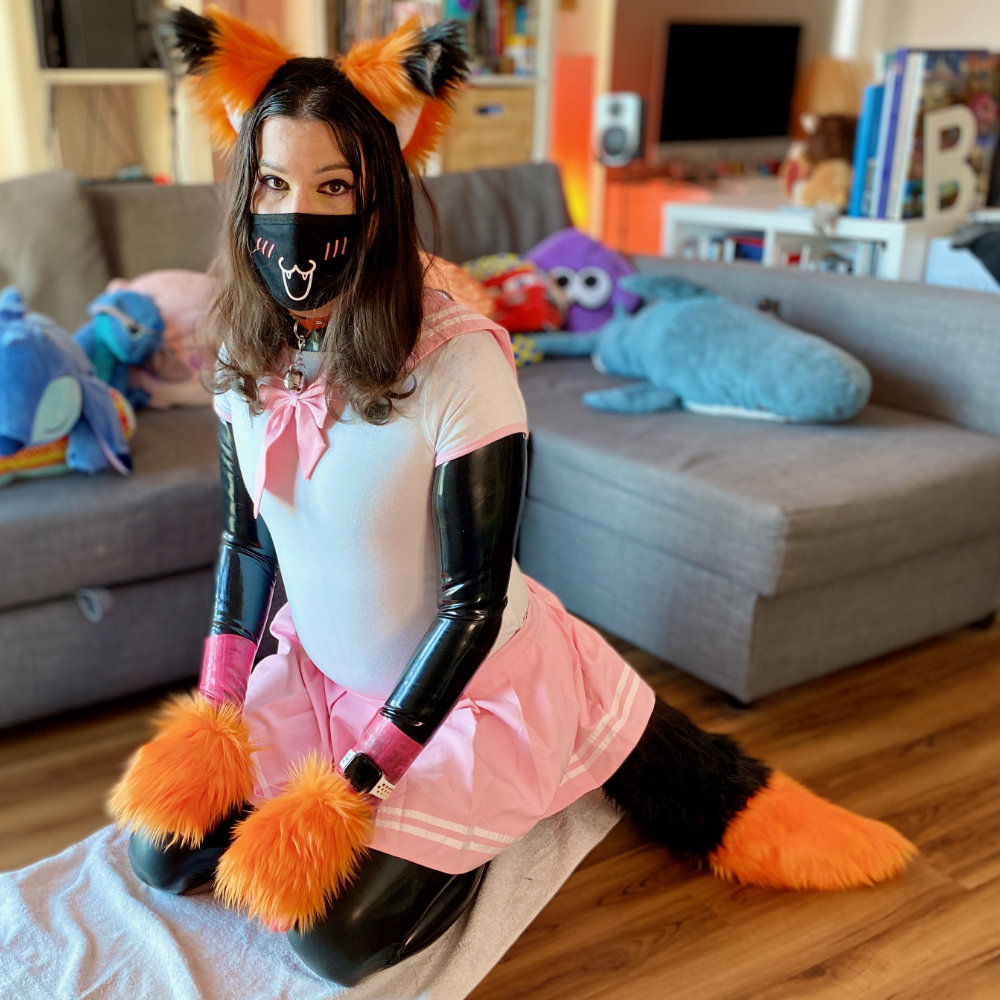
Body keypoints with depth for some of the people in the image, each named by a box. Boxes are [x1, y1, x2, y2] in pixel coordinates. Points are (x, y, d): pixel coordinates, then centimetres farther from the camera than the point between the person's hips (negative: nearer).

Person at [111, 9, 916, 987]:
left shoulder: (458, 361, -28)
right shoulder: (247, 353, -8)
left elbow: (474, 601, -22)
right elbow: (247, 536, 4)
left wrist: (360, 778, -20)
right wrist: (215, 715, -1)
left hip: (474, 680, -6)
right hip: (323, 667, 7)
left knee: (337, 936, -16)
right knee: (164, 851, 7)